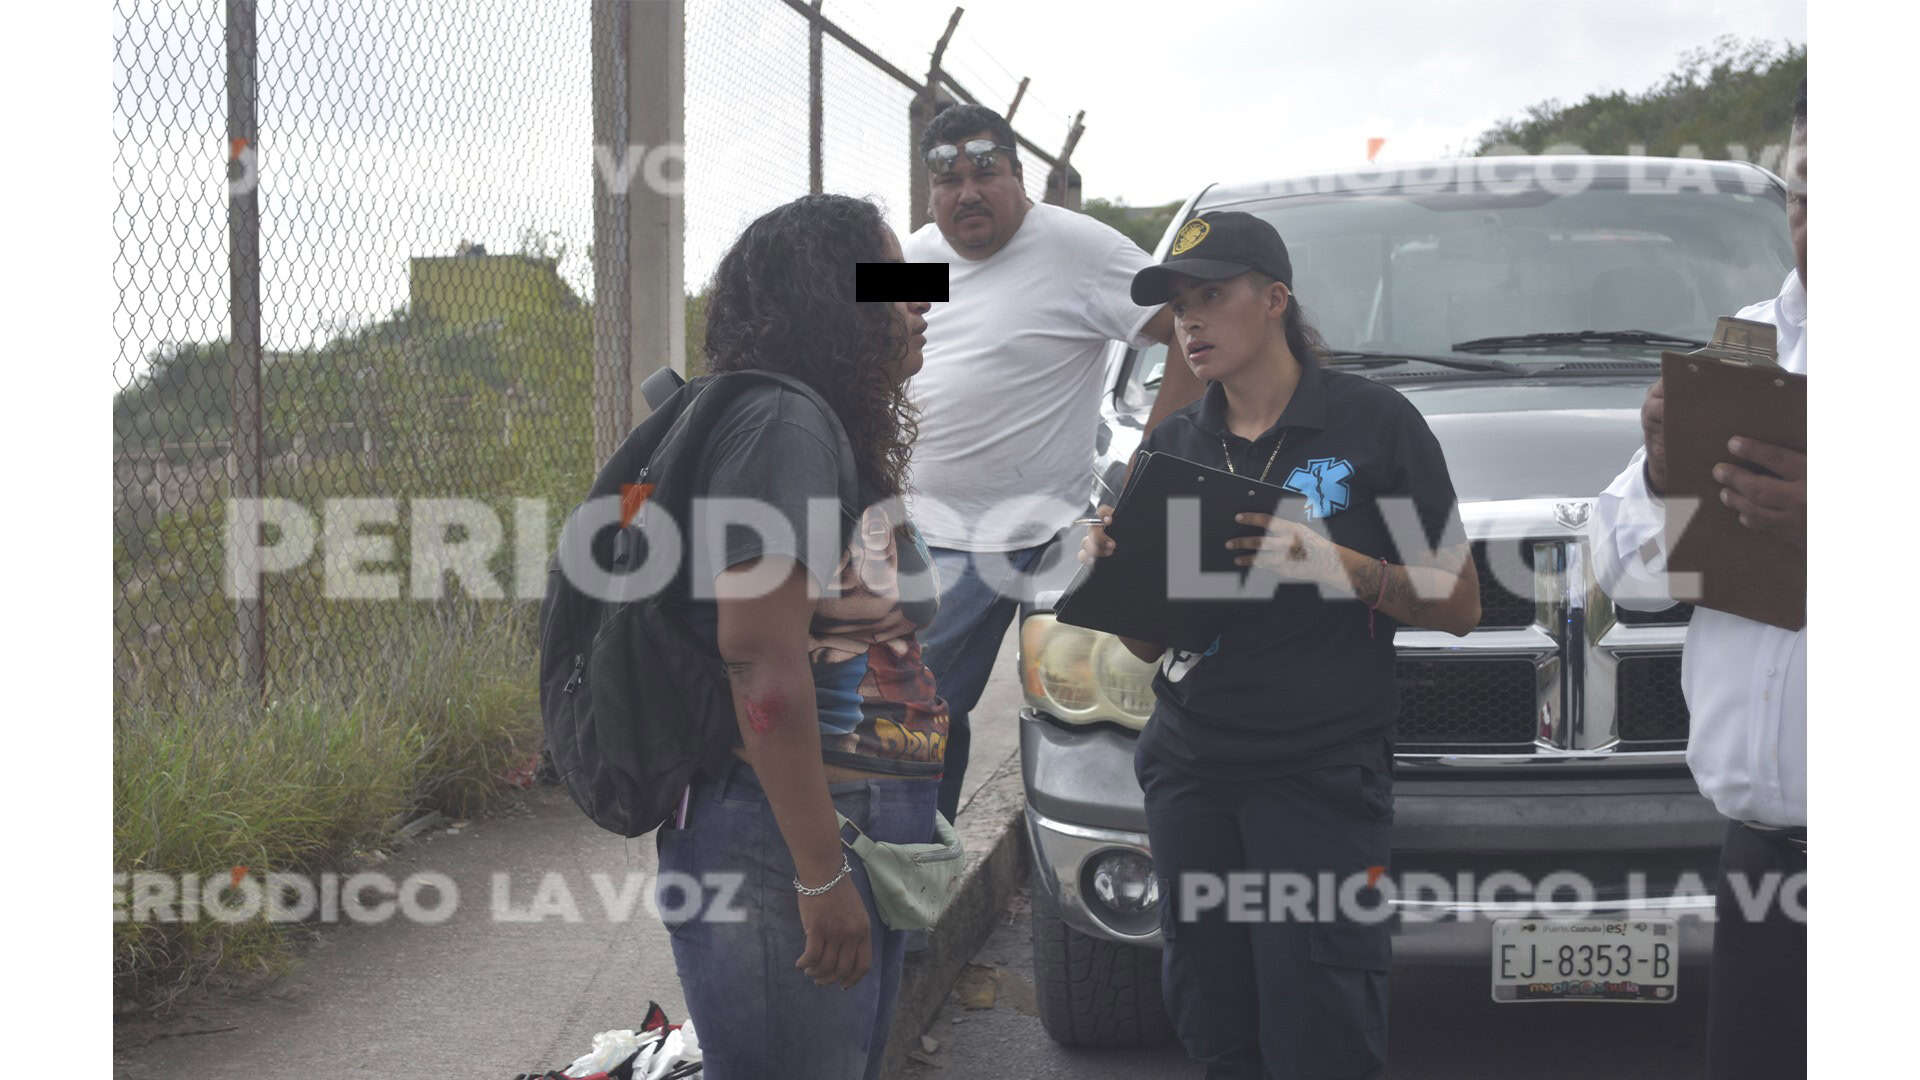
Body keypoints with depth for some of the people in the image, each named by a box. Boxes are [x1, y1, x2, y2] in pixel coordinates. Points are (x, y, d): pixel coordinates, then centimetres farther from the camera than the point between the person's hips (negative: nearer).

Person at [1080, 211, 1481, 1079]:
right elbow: (1150, 643, 15)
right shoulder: (1171, 445, 12)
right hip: (1190, 772, 5)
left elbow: (1459, 604, -3)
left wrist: (1339, 566, -18)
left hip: (1324, 778, -5)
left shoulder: (1372, 422, -2)